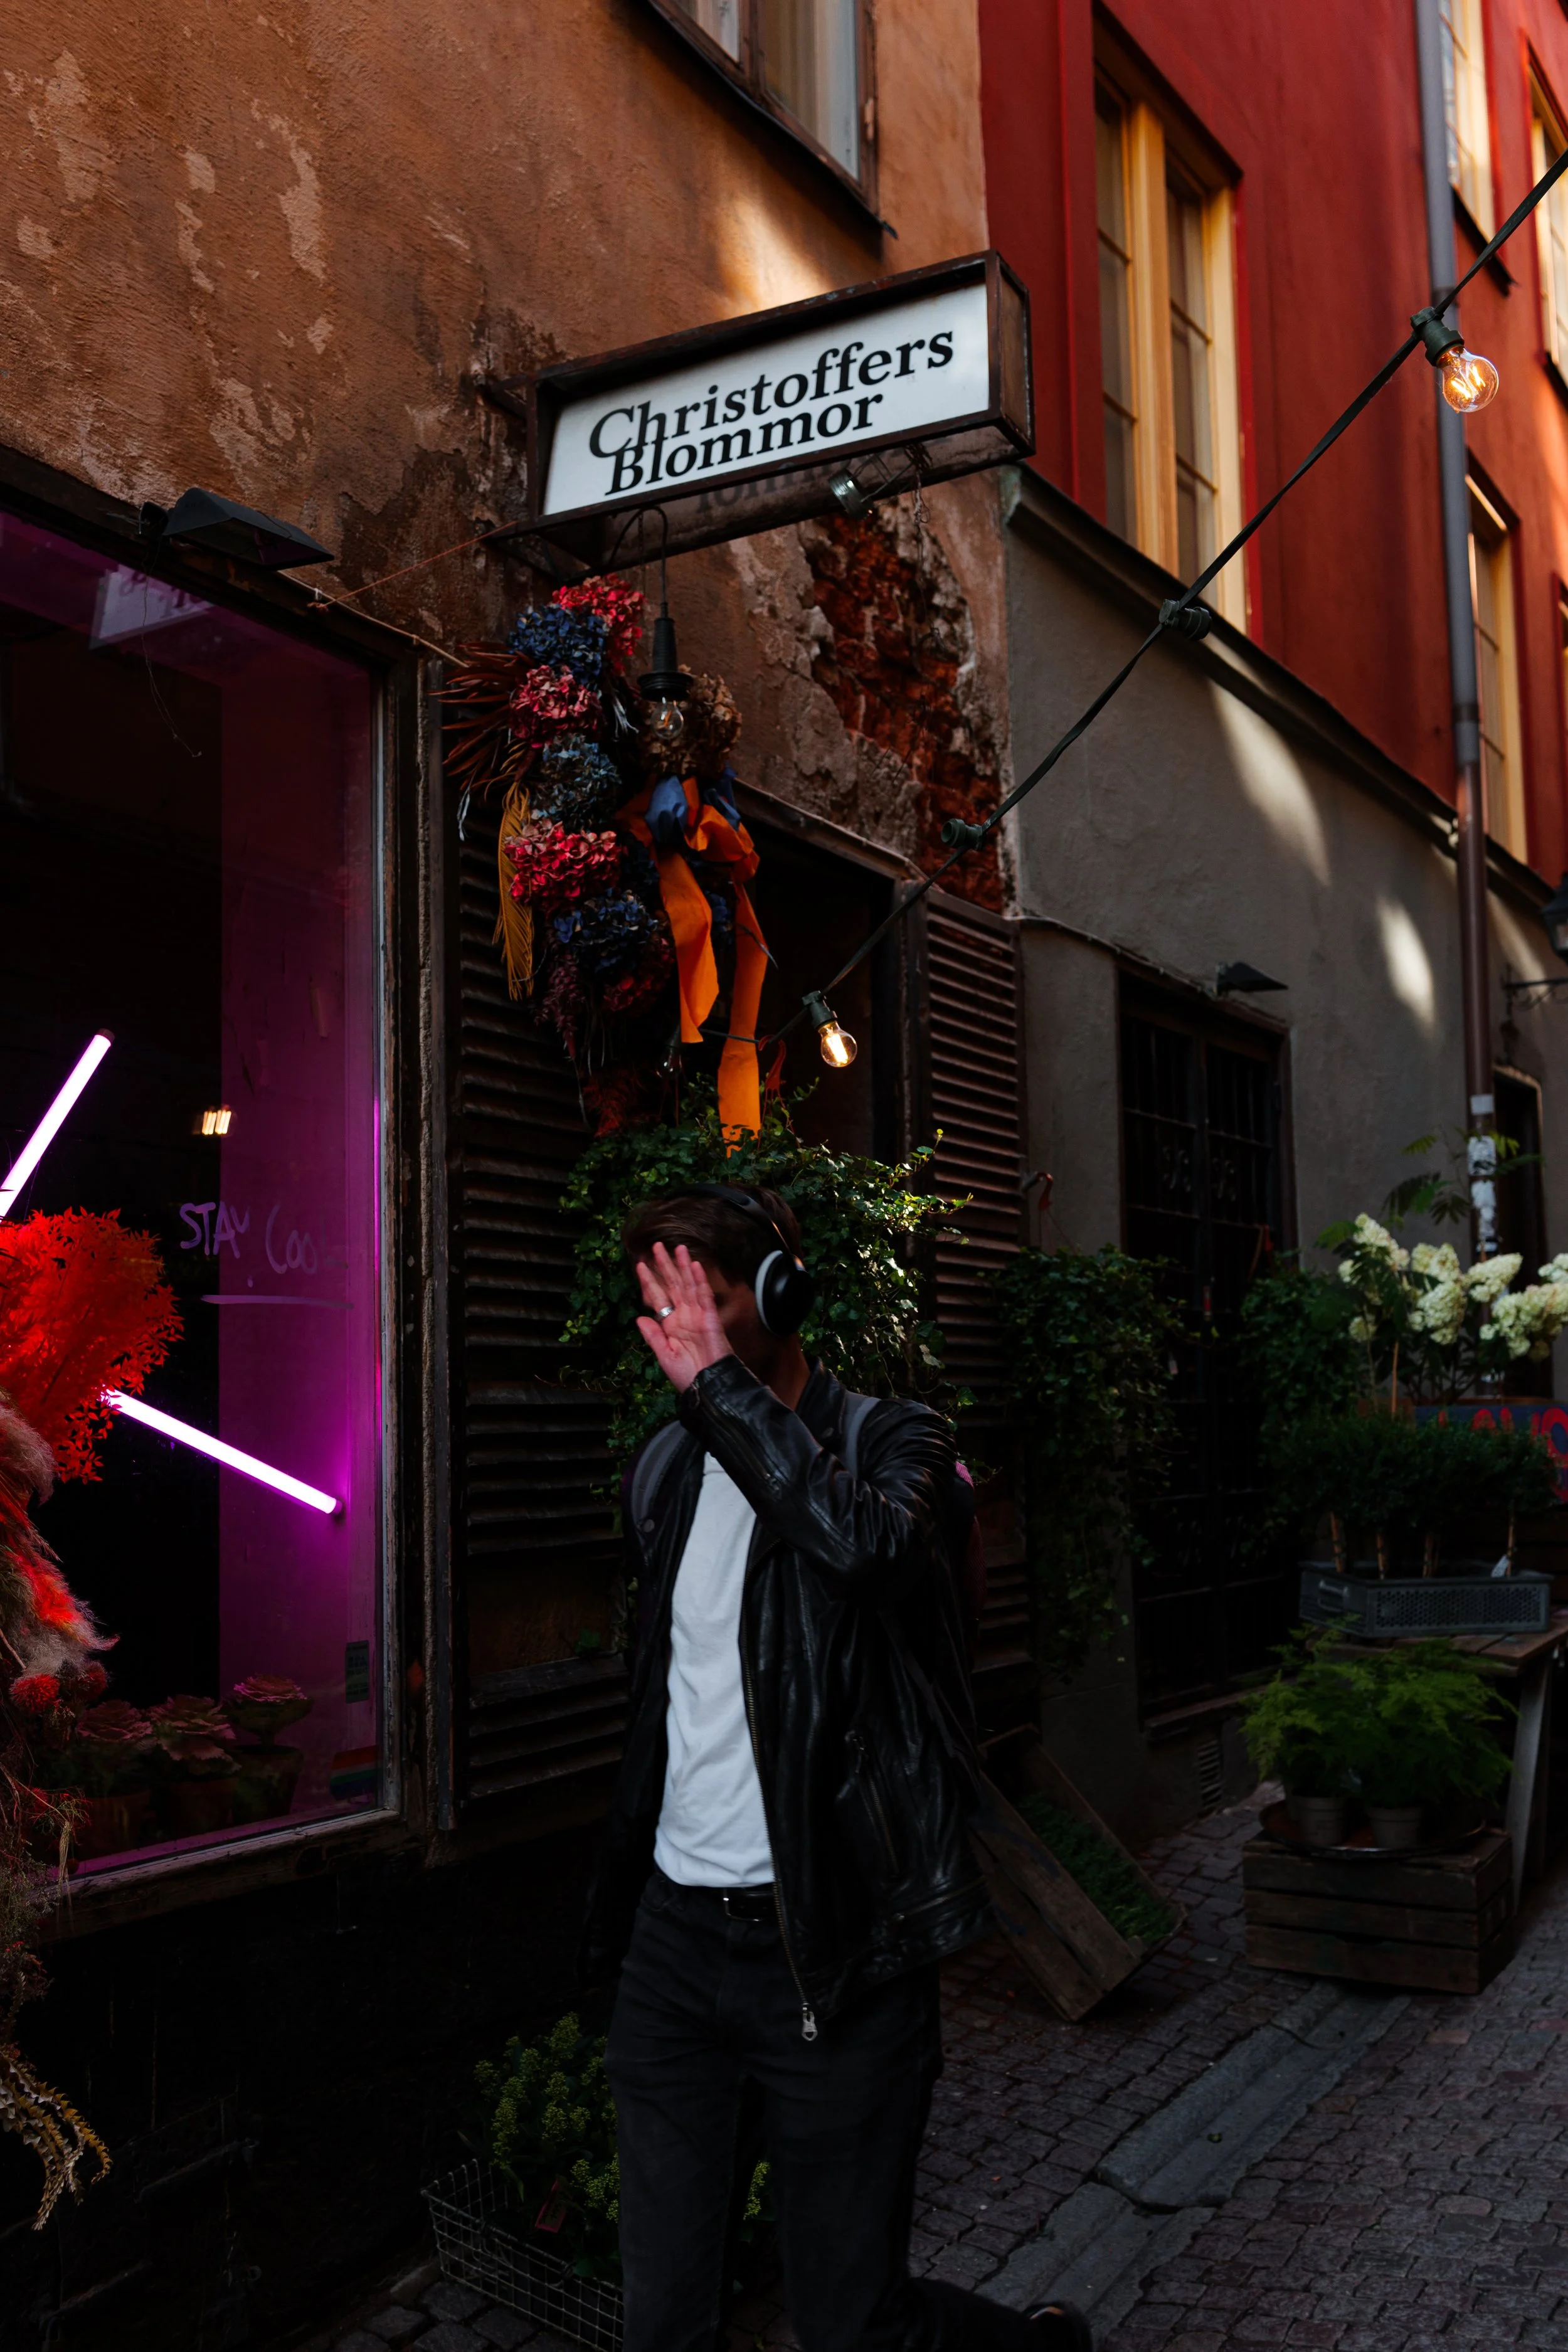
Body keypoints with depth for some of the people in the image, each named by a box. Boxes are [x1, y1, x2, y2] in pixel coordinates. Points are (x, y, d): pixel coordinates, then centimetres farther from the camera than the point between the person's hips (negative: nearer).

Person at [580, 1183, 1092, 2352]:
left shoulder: (893, 1441, -7)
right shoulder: (665, 1470, 11)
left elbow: (865, 1540, -32)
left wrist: (719, 1381, -24)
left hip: (831, 1947, -5)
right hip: (672, 1940, 5)